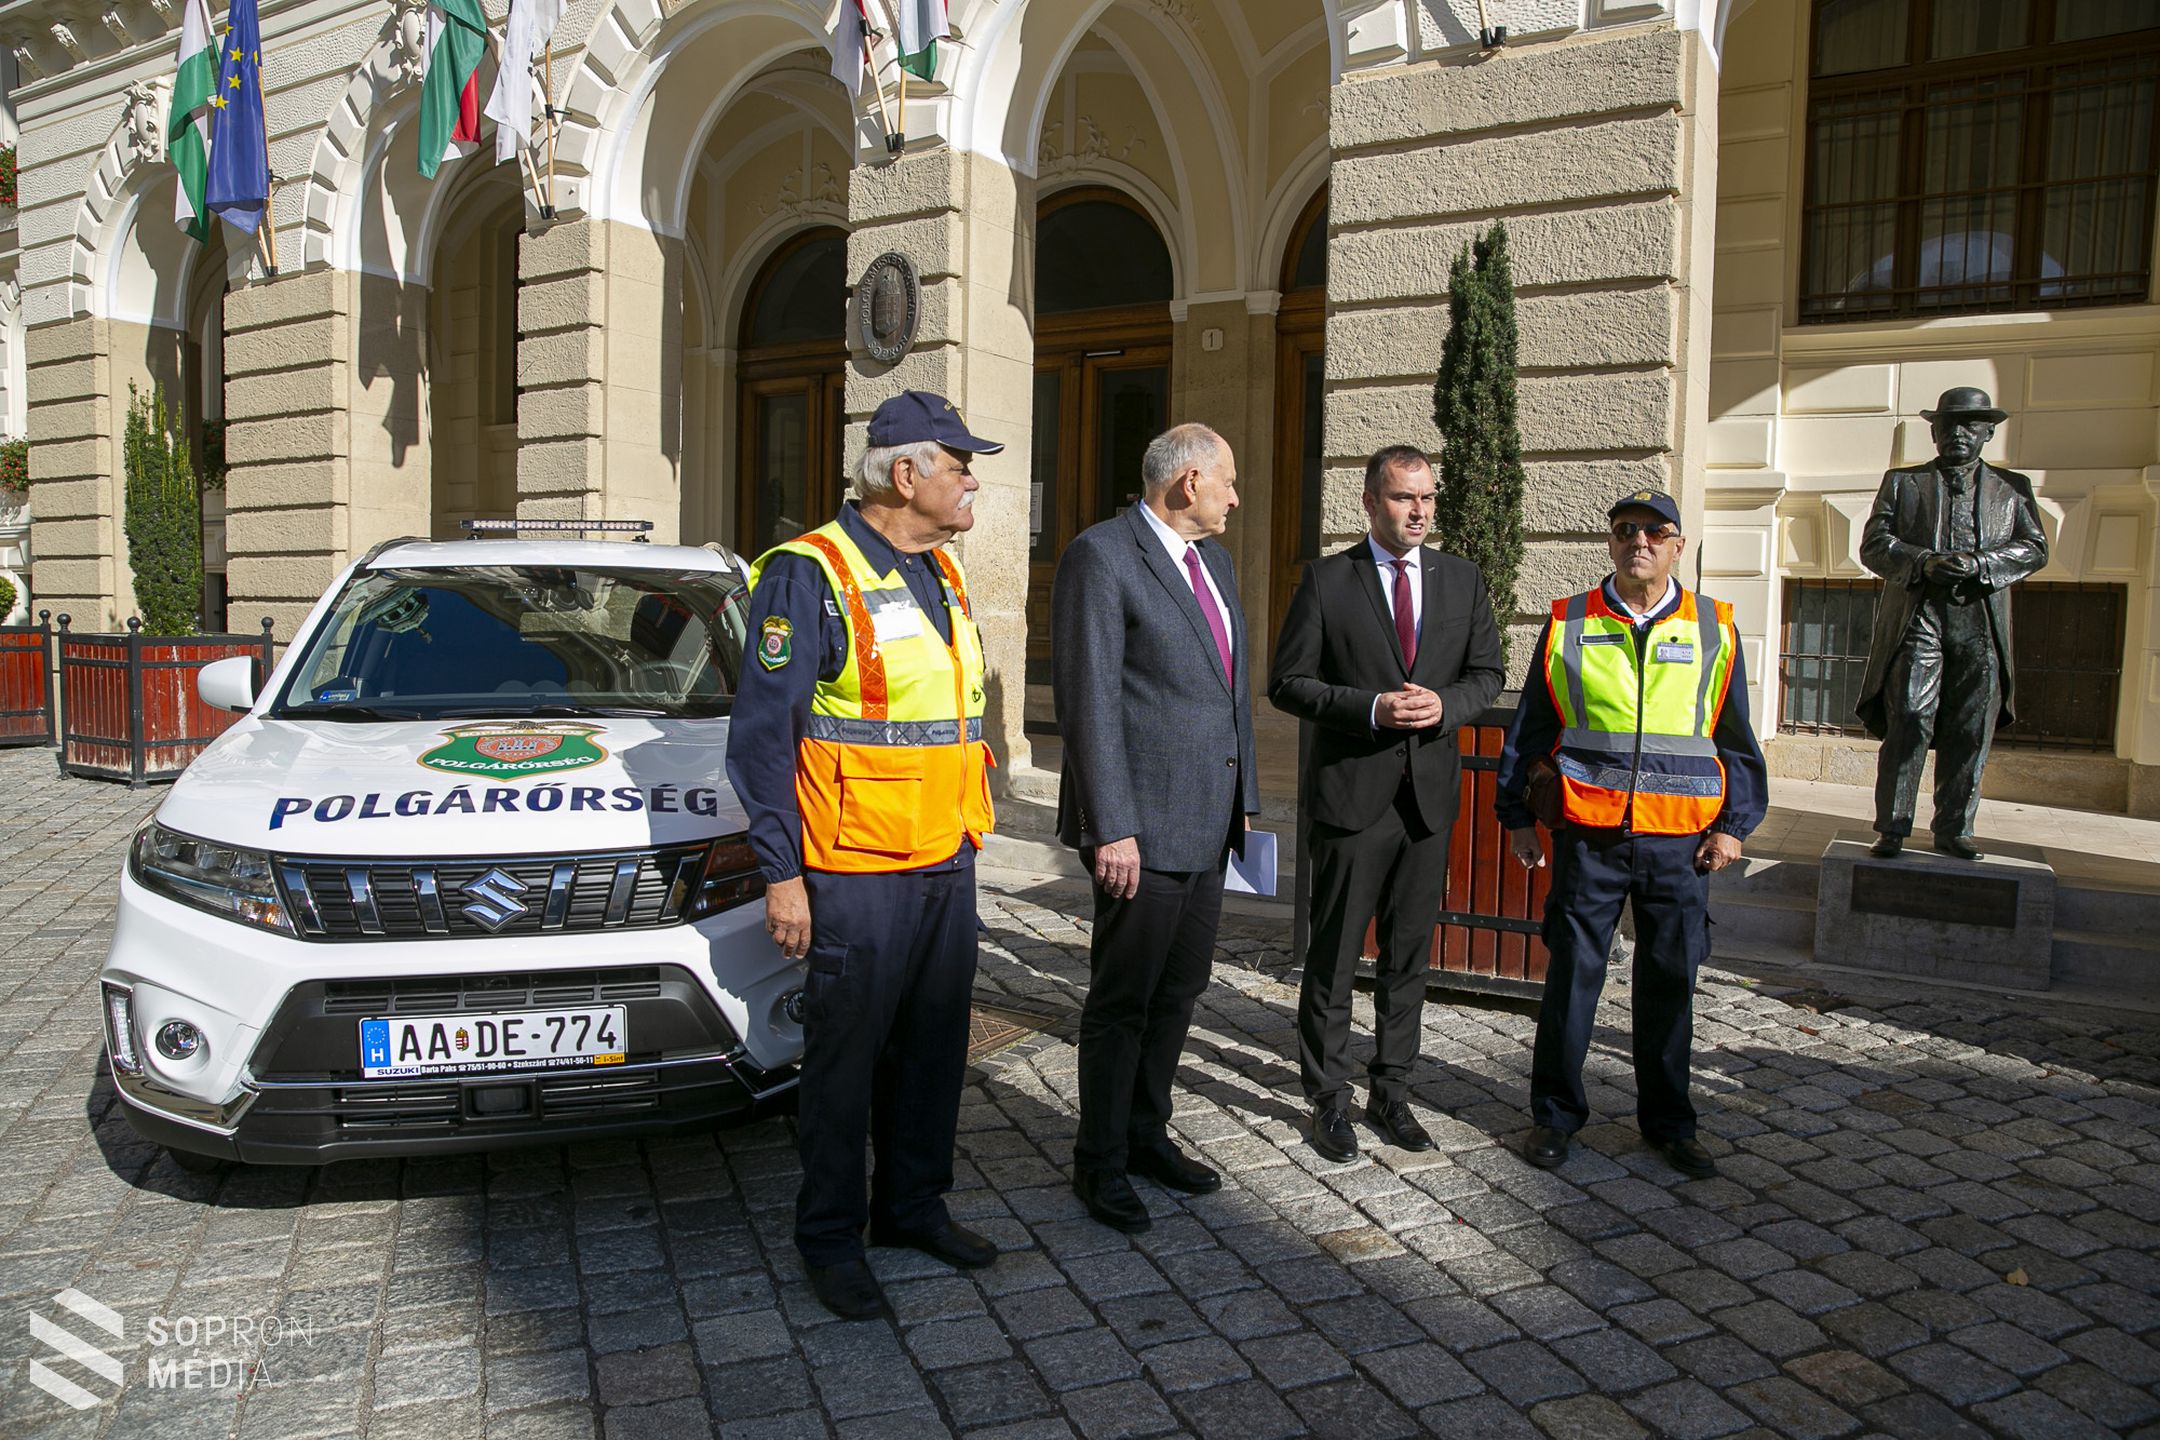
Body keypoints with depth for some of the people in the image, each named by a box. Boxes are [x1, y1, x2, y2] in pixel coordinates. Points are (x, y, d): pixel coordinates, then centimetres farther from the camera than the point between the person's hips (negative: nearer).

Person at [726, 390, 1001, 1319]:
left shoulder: (942, 574, 12)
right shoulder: (809, 575, -12)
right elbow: (762, 734, -13)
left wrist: (968, 834, 17)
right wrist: (780, 873, -14)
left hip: (947, 863, 8)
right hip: (859, 875, -7)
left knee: (934, 1048, 16)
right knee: (845, 1059, 5)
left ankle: (913, 1205, 33)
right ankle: (830, 1236, 22)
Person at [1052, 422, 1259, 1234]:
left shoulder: (1215, 561, 14)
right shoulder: (1101, 556, -12)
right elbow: (1089, 701, -17)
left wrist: (1243, 796, 16)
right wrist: (1110, 829, -20)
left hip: (1207, 825, 8)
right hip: (1143, 827, -8)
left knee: (1180, 989, 17)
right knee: (1124, 1000, 4)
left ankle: (1146, 1135, 35)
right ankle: (1100, 1164, 21)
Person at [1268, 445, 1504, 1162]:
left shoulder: (1462, 579, 8)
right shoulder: (1327, 579, -3)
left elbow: (1487, 673, 12)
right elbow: (1288, 683, -4)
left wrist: (1443, 704, -9)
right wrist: (1371, 708, -18)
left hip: (1431, 793, 4)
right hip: (1350, 791, -3)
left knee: (1409, 955, 13)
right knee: (1334, 956, 5)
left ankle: (1390, 1093, 27)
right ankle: (1327, 1100, 19)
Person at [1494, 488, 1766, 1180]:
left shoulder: (1713, 628, 7)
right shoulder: (1567, 625, 4)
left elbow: (1736, 737, 11)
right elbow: (1529, 728, 8)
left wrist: (1732, 824, 5)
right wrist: (1516, 816, 7)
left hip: (1679, 841, 1)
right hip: (1588, 837, -1)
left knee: (1670, 982, 10)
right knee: (1572, 977, 5)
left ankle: (1668, 1121, 26)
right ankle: (1554, 1114, 21)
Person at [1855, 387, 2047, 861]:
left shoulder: (2012, 488, 18)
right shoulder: (1902, 482, 14)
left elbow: (2034, 548, 8)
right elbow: (1874, 544, 5)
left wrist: (1979, 564, -11)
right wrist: (1923, 562, -13)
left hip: (1980, 626, 2)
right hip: (1917, 619, -2)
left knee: (1970, 733, 1)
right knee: (1908, 724, -8)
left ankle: (1953, 830, 9)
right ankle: (1892, 828, -4)